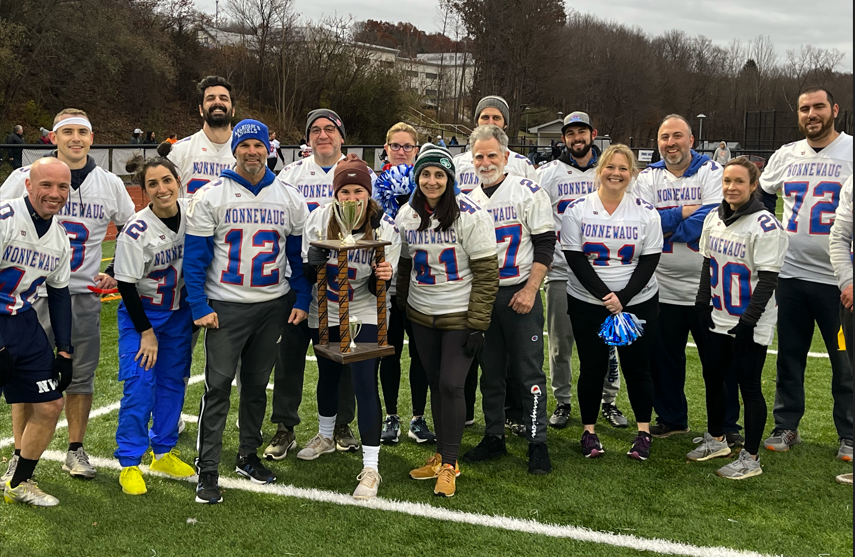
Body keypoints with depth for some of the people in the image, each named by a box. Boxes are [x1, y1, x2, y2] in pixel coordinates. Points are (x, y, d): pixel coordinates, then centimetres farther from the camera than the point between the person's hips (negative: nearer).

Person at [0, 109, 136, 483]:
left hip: (85, 294, 2)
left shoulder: (110, 184, 6)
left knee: (81, 378, 7)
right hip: (34, 293, -2)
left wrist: (116, 272, 8)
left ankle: (75, 451, 22)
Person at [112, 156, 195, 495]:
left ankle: (163, 453, 24)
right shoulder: (136, 232, -23)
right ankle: (130, 464, 3)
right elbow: (126, 285, -16)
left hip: (180, 311, 5)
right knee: (139, 386, -9)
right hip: (141, 311, -5)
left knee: (172, 382, 10)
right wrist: (146, 332, -13)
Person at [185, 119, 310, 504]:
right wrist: (199, 307, -11)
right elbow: (195, 255, -4)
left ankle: (248, 456, 28)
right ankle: (207, 471, 2)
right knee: (218, 386, -6)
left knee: (257, 384, 13)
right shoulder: (209, 197, -4)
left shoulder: (289, 199, 6)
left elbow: (300, 254, 10)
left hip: (274, 306, 3)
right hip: (225, 307, -3)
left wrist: (301, 300, 2)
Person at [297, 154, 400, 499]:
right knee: (327, 376, 22)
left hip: (364, 315, -3)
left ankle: (371, 469, -2)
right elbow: (308, 273, -5)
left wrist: (382, 277, -34)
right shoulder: (319, 219, -12)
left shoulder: (385, 228, -16)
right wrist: (315, 260, -28)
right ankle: (325, 437, 49)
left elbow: (378, 288, -11)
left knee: (364, 384, -12)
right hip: (324, 313, 3)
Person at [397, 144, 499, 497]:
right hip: (422, 316, 5)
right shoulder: (406, 215, 3)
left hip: (459, 316, -5)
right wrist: (404, 310, 17)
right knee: (435, 384, 12)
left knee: (451, 385, -7)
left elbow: (486, 272, -13)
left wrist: (477, 324, -15)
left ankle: (449, 463, 9)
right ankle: (441, 456, 26)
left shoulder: (470, 214, -13)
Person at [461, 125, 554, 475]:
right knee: (490, 371, 12)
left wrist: (530, 290, -15)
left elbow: (544, 243, -8)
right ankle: (494, 437, 23)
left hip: (519, 295, -5)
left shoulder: (528, 193, -5)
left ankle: (537, 443, 6)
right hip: (481, 297, 5)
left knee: (528, 372, -3)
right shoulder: (469, 200, 11)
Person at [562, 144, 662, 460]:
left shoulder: (646, 213, 1)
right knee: (592, 368, 5)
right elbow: (575, 259, -8)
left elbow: (650, 261, -3)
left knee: (637, 368, 5)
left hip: (639, 303, 1)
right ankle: (589, 431, 19)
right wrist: (605, 296, -17)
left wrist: (623, 297, -15)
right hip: (587, 303, 0)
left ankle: (644, 431, 20)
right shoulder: (577, 210, -3)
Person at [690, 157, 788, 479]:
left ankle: (750, 458, 13)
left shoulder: (764, 225, -16)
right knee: (712, 376, 16)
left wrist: (749, 320, -20)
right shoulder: (714, 218, 6)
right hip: (719, 319, 7)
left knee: (749, 386, 0)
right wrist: (702, 303, 8)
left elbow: (768, 279, -17)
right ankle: (715, 440, 36)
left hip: (752, 323, -7)